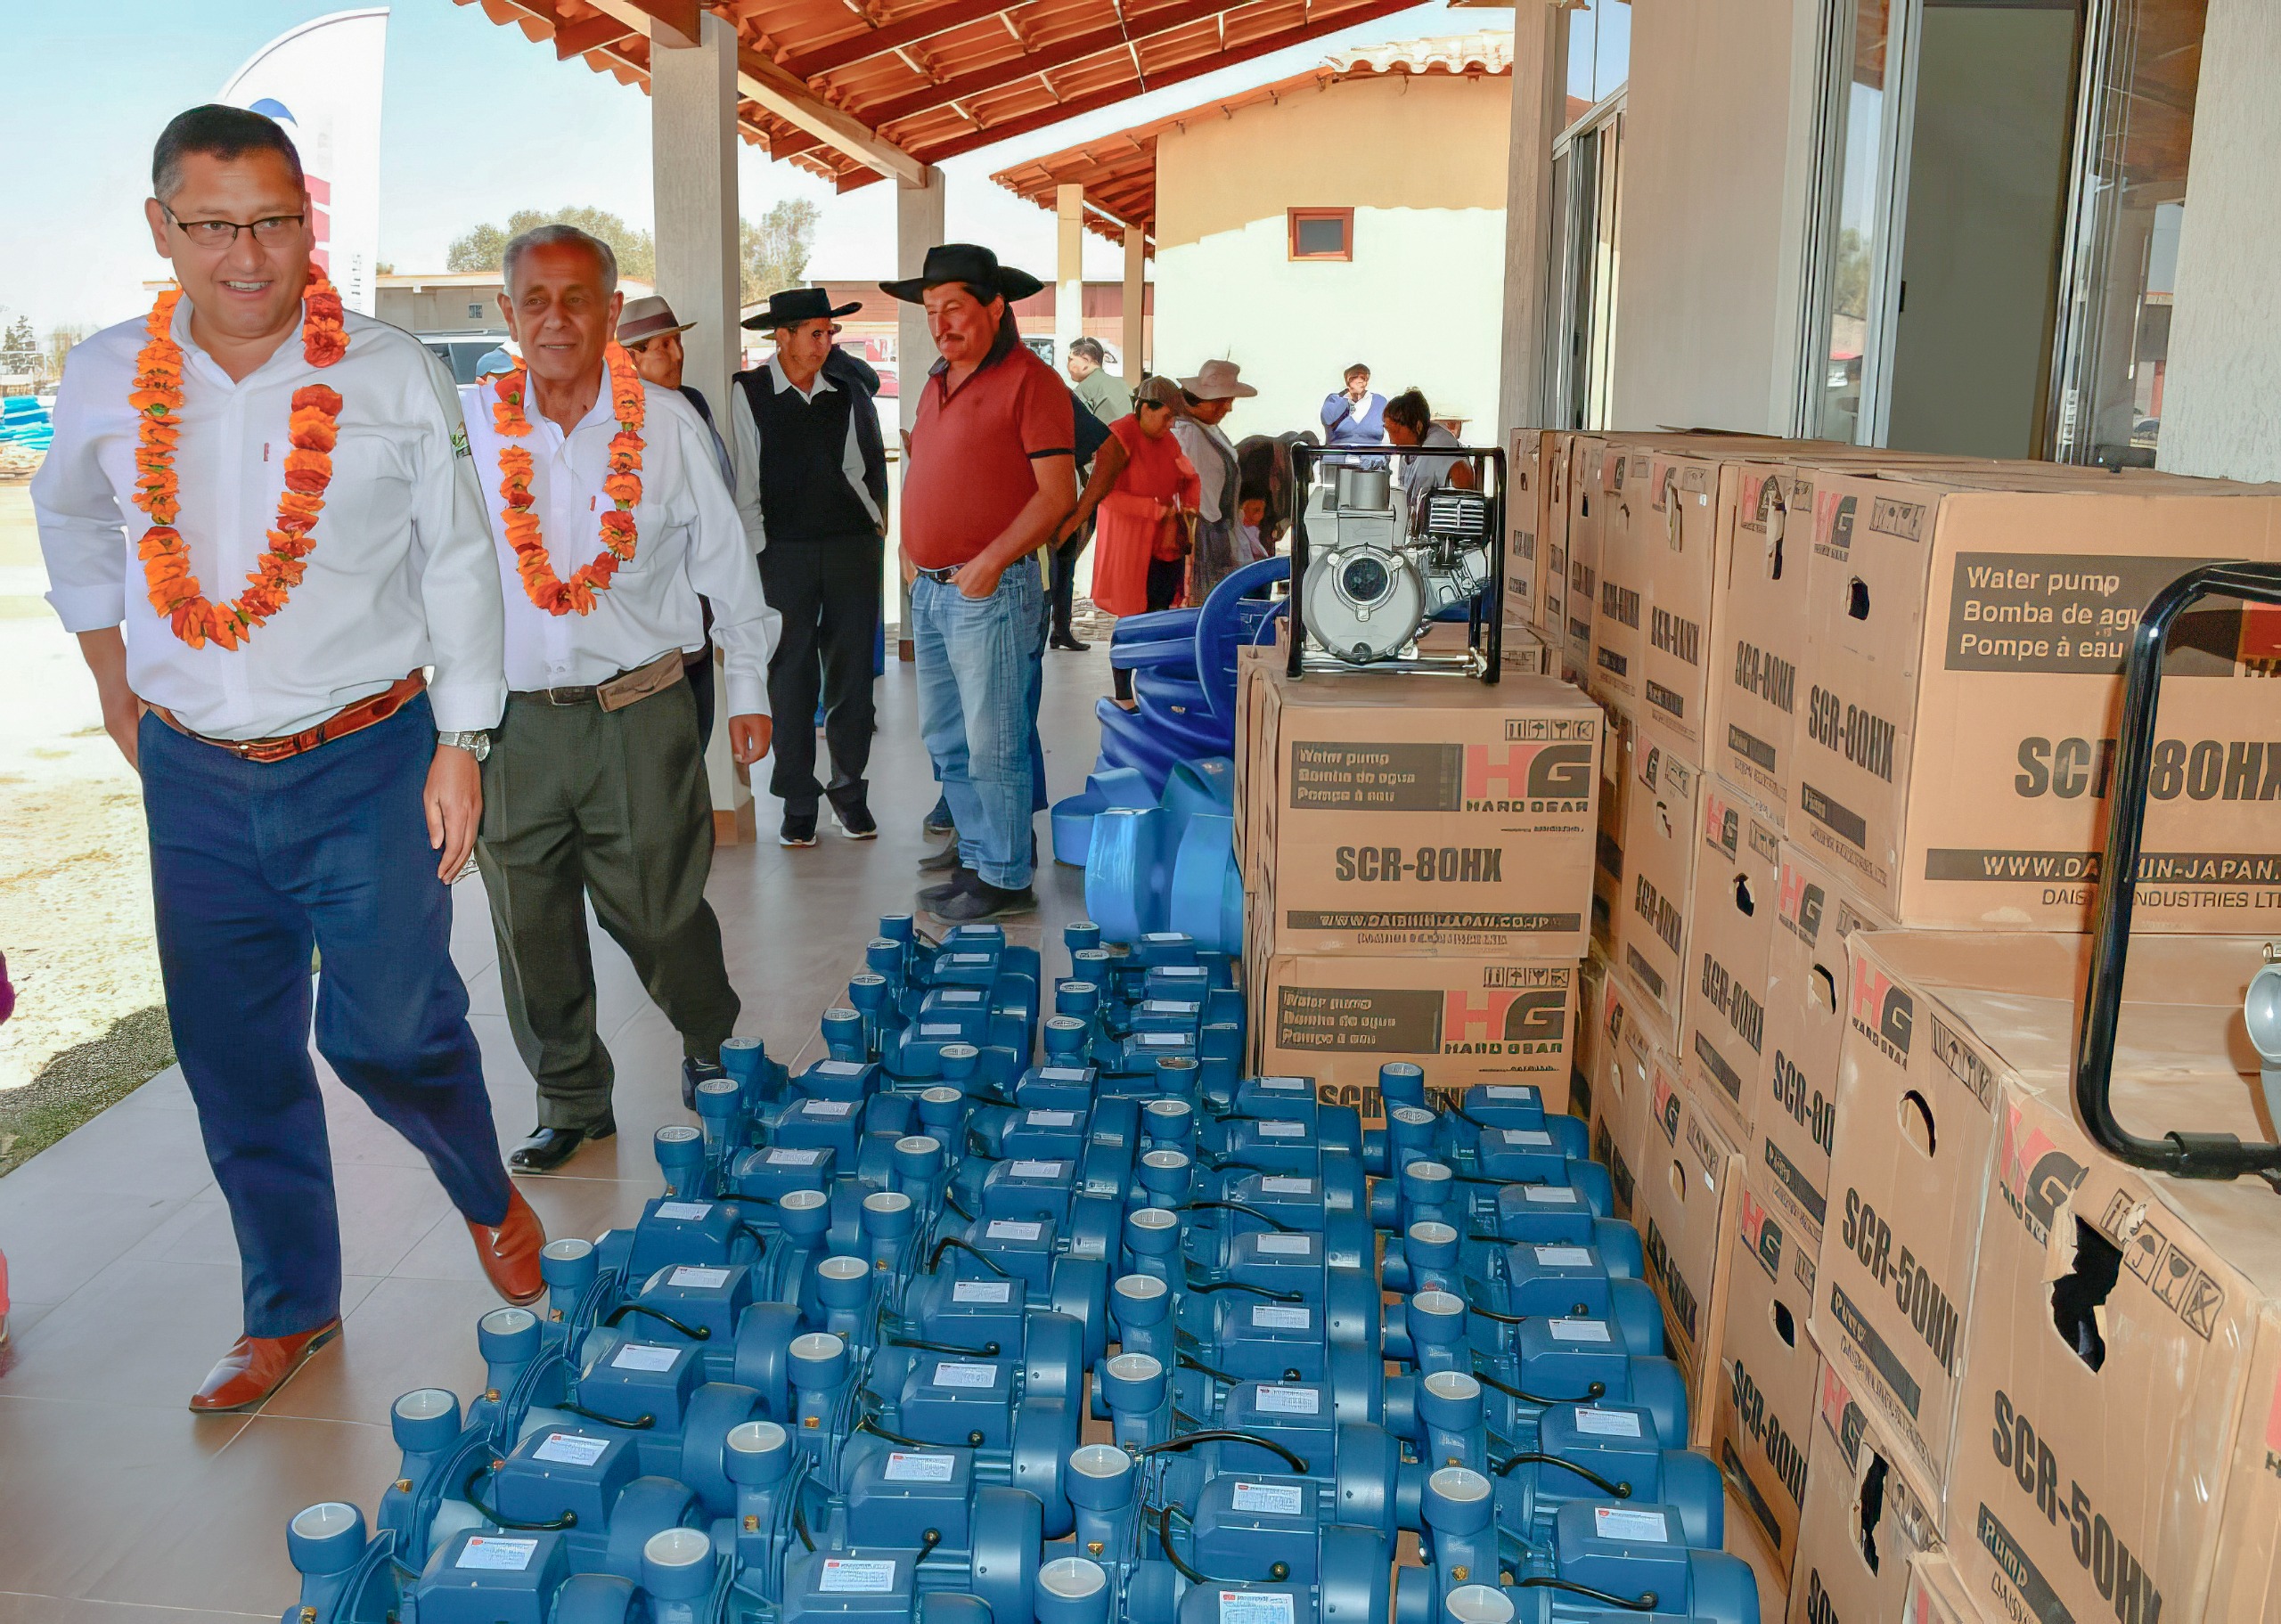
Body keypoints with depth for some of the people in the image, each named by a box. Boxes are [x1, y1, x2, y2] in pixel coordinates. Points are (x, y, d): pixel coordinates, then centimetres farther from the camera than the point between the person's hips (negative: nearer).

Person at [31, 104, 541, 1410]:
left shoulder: (394, 375, -6)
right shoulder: (106, 381, 1)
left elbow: (456, 564, -1)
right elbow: (73, 527, 20)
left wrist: (461, 743, -4)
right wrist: (114, 684, 18)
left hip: (369, 763, -3)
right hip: (195, 776, 3)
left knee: (389, 1030, -3)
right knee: (237, 1060, 9)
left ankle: (491, 1199, 29)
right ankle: (292, 1308, 28)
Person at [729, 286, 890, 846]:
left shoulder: (848, 389, 8)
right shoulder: (750, 394, -1)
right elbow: (744, 483, -1)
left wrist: (875, 526, 10)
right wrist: (757, 551, -5)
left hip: (853, 544, 2)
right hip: (784, 549, -2)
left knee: (852, 670, 5)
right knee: (791, 674, 2)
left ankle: (849, 790, 18)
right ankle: (798, 801, 12)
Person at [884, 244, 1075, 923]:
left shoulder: (1030, 381, -9)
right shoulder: (937, 383, 16)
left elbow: (1057, 493, -14)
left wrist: (990, 562, -21)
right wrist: (916, 552, 14)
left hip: (990, 591, -8)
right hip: (930, 588, 9)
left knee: (992, 744, -4)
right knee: (946, 740, 13)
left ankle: (1007, 880, 6)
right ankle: (978, 859, 25)